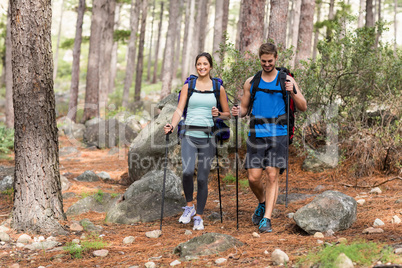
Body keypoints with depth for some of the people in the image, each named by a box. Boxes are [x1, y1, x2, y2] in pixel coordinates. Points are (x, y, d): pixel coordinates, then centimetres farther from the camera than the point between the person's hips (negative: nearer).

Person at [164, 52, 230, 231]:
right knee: (187, 171, -21)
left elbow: (228, 114, 15)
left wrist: (218, 114, -7)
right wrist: (172, 125, -18)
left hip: (207, 137, 1)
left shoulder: (218, 88, 8)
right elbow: (179, 110, 0)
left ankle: (199, 217, 12)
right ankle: (189, 206, 4)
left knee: (203, 178, -2)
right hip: (189, 134, 0)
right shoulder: (188, 87, 8)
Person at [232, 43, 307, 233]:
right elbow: (244, 108, 17)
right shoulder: (251, 82, 11)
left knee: (272, 175, -9)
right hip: (256, 135, 2)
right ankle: (262, 203, 28)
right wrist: (238, 112, -7)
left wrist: (293, 92, -14)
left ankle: (266, 219, -6)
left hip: (278, 134, -2)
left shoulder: (286, 80, 6)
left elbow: (303, 107, 4)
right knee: (253, 178, -2)